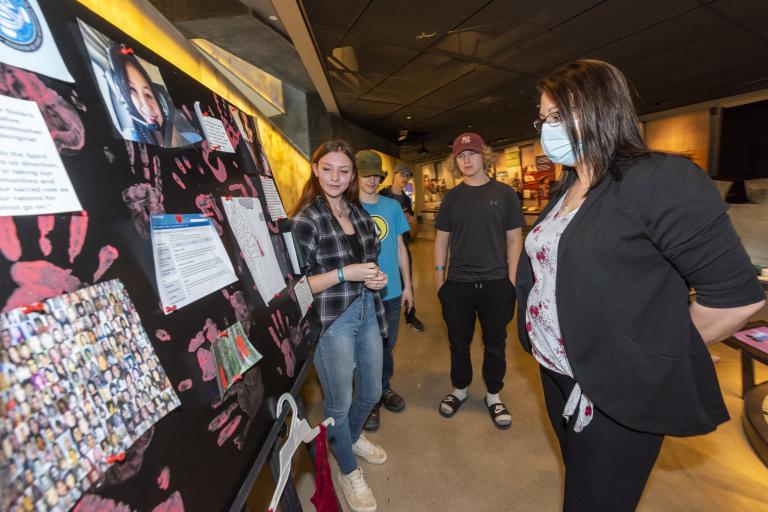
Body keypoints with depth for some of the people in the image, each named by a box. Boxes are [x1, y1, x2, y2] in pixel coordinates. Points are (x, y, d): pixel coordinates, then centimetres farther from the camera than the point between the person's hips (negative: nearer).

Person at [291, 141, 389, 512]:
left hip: (367, 313, 7)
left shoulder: (359, 212, 7)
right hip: (332, 322, -6)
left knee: (372, 392, 22)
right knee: (339, 403, 13)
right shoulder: (305, 219, -13)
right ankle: (348, 471, 42)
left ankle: (352, 438, 55)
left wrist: (376, 276, -2)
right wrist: (343, 274, -22)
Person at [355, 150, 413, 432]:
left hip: (391, 291, 4)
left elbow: (400, 248, 8)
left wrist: (407, 285, 8)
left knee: (387, 345, 19)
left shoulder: (392, 206, 2)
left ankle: (384, 389, 42)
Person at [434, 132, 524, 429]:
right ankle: (459, 390, 37)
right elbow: (441, 238, 6)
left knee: (495, 344, 13)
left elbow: (514, 239, 1)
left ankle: (493, 396, 35)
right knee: (458, 342, 14)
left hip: (496, 283, -1)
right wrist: (439, 276, 2)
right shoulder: (452, 196, 4)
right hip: (457, 284, 1)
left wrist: (512, 279, -4)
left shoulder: (504, 193, 0)